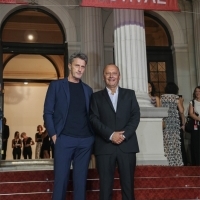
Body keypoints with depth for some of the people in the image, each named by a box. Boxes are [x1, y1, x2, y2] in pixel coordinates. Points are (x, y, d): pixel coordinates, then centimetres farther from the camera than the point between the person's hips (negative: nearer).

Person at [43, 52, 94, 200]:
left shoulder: (88, 90, 15)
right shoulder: (56, 85, 5)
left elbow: (90, 115, 16)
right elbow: (48, 112, 1)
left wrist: (93, 134, 4)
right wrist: (53, 135, -8)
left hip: (86, 140, 3)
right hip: (64, 139, -3)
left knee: (81, 178, 7)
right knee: (61, 178, -2)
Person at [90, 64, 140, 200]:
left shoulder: (129, 94, 14)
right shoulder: (97, 96, 11)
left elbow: (136, 116, 4)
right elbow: (94, 119, 0)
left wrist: (124, 135, -11)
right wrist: (110, 135, -13)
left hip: (127, 145, 1)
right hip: (105, 146, -1)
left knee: (128, 184, 3)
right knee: (105, 185, 1)